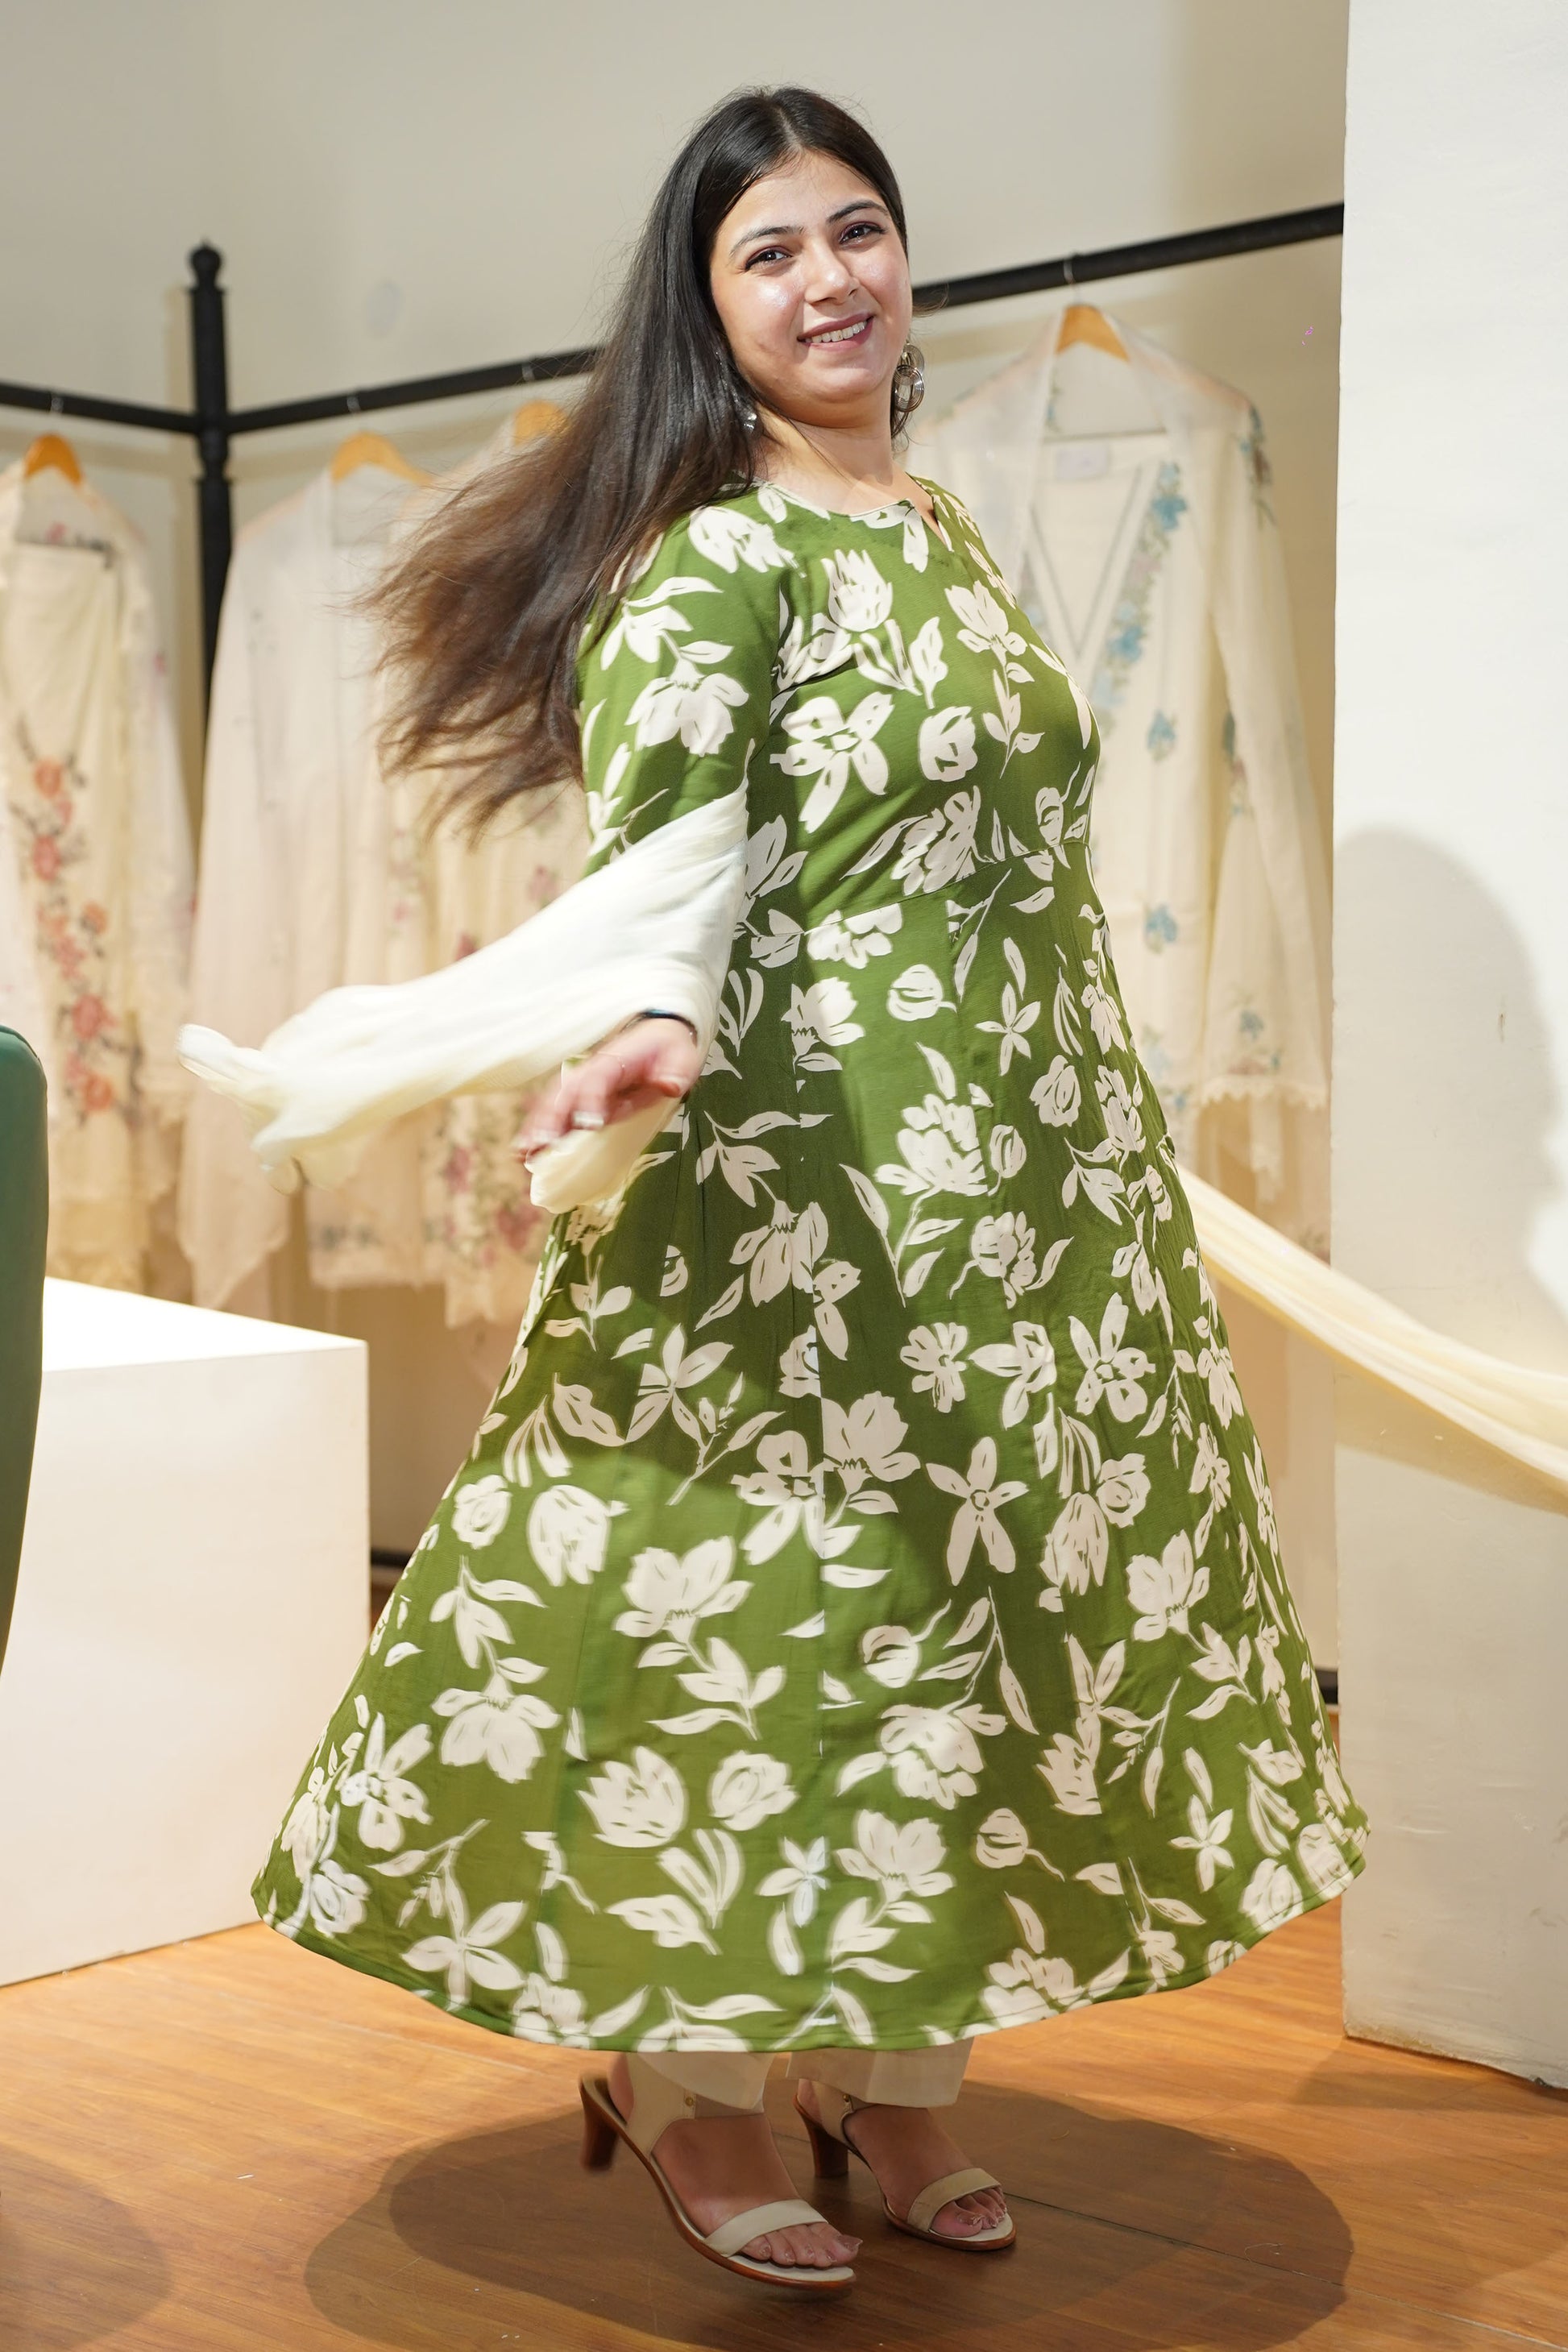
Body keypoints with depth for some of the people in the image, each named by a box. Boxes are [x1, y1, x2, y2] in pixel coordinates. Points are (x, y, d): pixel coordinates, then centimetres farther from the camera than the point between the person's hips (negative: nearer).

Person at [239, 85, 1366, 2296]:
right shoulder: (710, 560, -10)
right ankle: (684, 2080, 17)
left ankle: (894, 2063, 25)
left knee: (955, 1606, 11)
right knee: (759, 1606, -1)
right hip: (795, 1179, -8)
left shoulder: (942, 534, 15)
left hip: (1010, 1187, 8)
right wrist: (649, 1023, -44)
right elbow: (655, 847, -23)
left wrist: (1110, 1166, 26)